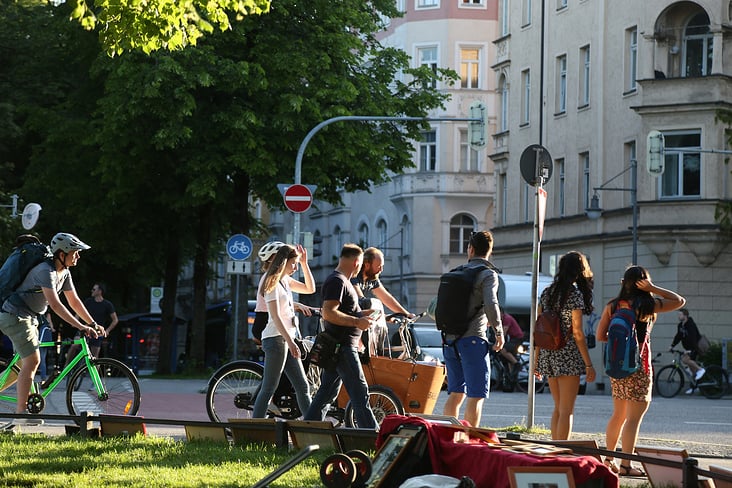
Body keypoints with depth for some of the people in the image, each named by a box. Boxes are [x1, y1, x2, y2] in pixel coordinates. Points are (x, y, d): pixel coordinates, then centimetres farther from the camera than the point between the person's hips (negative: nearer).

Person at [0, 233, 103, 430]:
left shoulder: (64, 273, 7)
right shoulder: (45, 271, -24)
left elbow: (74, 302, 13)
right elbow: (55, 304, -33)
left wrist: (93, 324, 6)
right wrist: (80, 327, -37)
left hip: (28, 318, 10)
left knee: (27, 364, 11)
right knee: (32, 361, -16)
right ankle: (21, 414, -18)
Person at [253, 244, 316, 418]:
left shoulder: (285, 280, 15)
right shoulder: (273, 283, -11)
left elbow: (310, 288, 25)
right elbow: (275, 316, -19)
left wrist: (304, 263, 14)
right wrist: (290, 341, -25)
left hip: (286, 339, 9)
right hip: (276, 338, -9)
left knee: (303, 386, 8)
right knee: (269, 388, -8)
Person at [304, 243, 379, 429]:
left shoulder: (342, 281, 19)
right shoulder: (336, 281, -14)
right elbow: (328, 313, -24)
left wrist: (362, 314, 20)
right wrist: (357, 322, -24)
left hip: (338, 347, 11)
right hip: (343, 346, -11)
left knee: (327, 392, 12)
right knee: (360, 391, -9)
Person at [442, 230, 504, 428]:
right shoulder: (488, 274, -5)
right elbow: (491, 304, -20)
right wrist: (499, 333, -7)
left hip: (450, 340, 6)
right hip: (473, 340, -6)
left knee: (456, 394, 14)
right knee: (476, 396, -4)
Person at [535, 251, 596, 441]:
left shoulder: (547, 292, 8)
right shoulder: (575, 294, -10)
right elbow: (577, 333, -13)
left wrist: (537, 358, 17)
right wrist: (589, 364, -9)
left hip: (548, 354, 6)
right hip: (568, 355, -6)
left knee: (558, 409, 17)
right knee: (566, 411, -2)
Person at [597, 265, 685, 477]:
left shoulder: (612, 305, 4)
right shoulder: (647, 305, -9)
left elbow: (600, 335, 3)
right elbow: (679, 301, 2)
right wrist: (653, 288, -3)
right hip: (638, 366, -6)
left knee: (618, 415, 18)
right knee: (634, 417, -3)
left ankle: (609, 459, 23)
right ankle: (626, 464, -5)